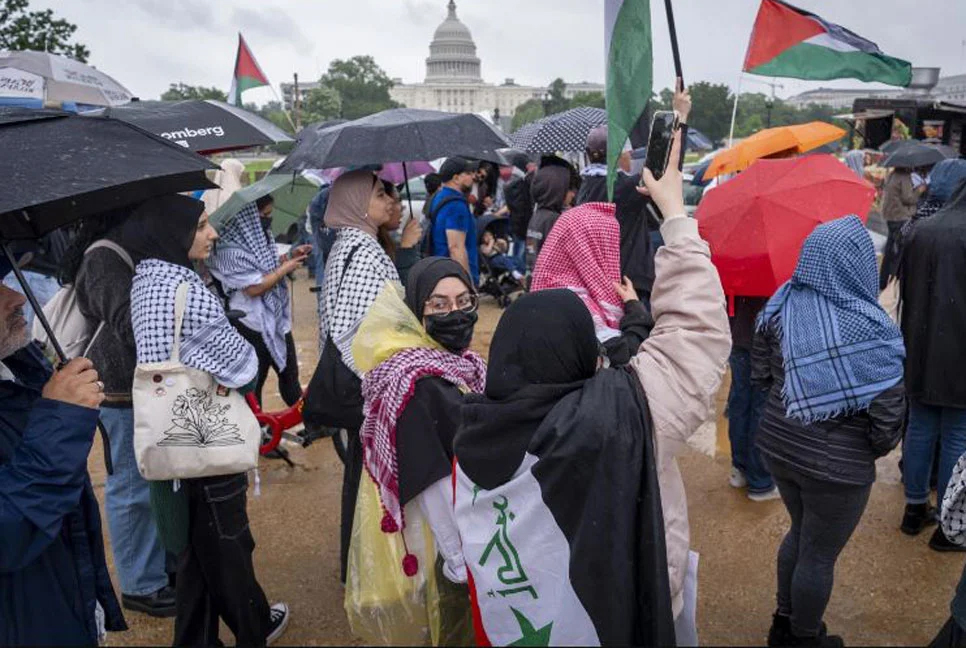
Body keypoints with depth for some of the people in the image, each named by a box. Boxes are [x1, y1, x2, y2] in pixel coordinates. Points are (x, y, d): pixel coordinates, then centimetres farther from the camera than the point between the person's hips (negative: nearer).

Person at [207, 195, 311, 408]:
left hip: (277, 321, 8)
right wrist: (286, 267, -18)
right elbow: (254, 287, -25)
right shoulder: (231, 251, -21)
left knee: (290, 374, 21)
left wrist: (290, 256, 2)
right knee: (253, 383, 8)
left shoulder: (260, 238, 5)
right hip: (252, 327, -8)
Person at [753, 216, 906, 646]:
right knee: (819, 555, 14)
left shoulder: (781, 307, -6)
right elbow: (888, 412, -18)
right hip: (838, 462, -5)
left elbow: (761, 376, 3)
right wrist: (879, 447, 2)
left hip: (778, 444, 6)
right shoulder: (871, 329, -22)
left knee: (801, 532, 27)